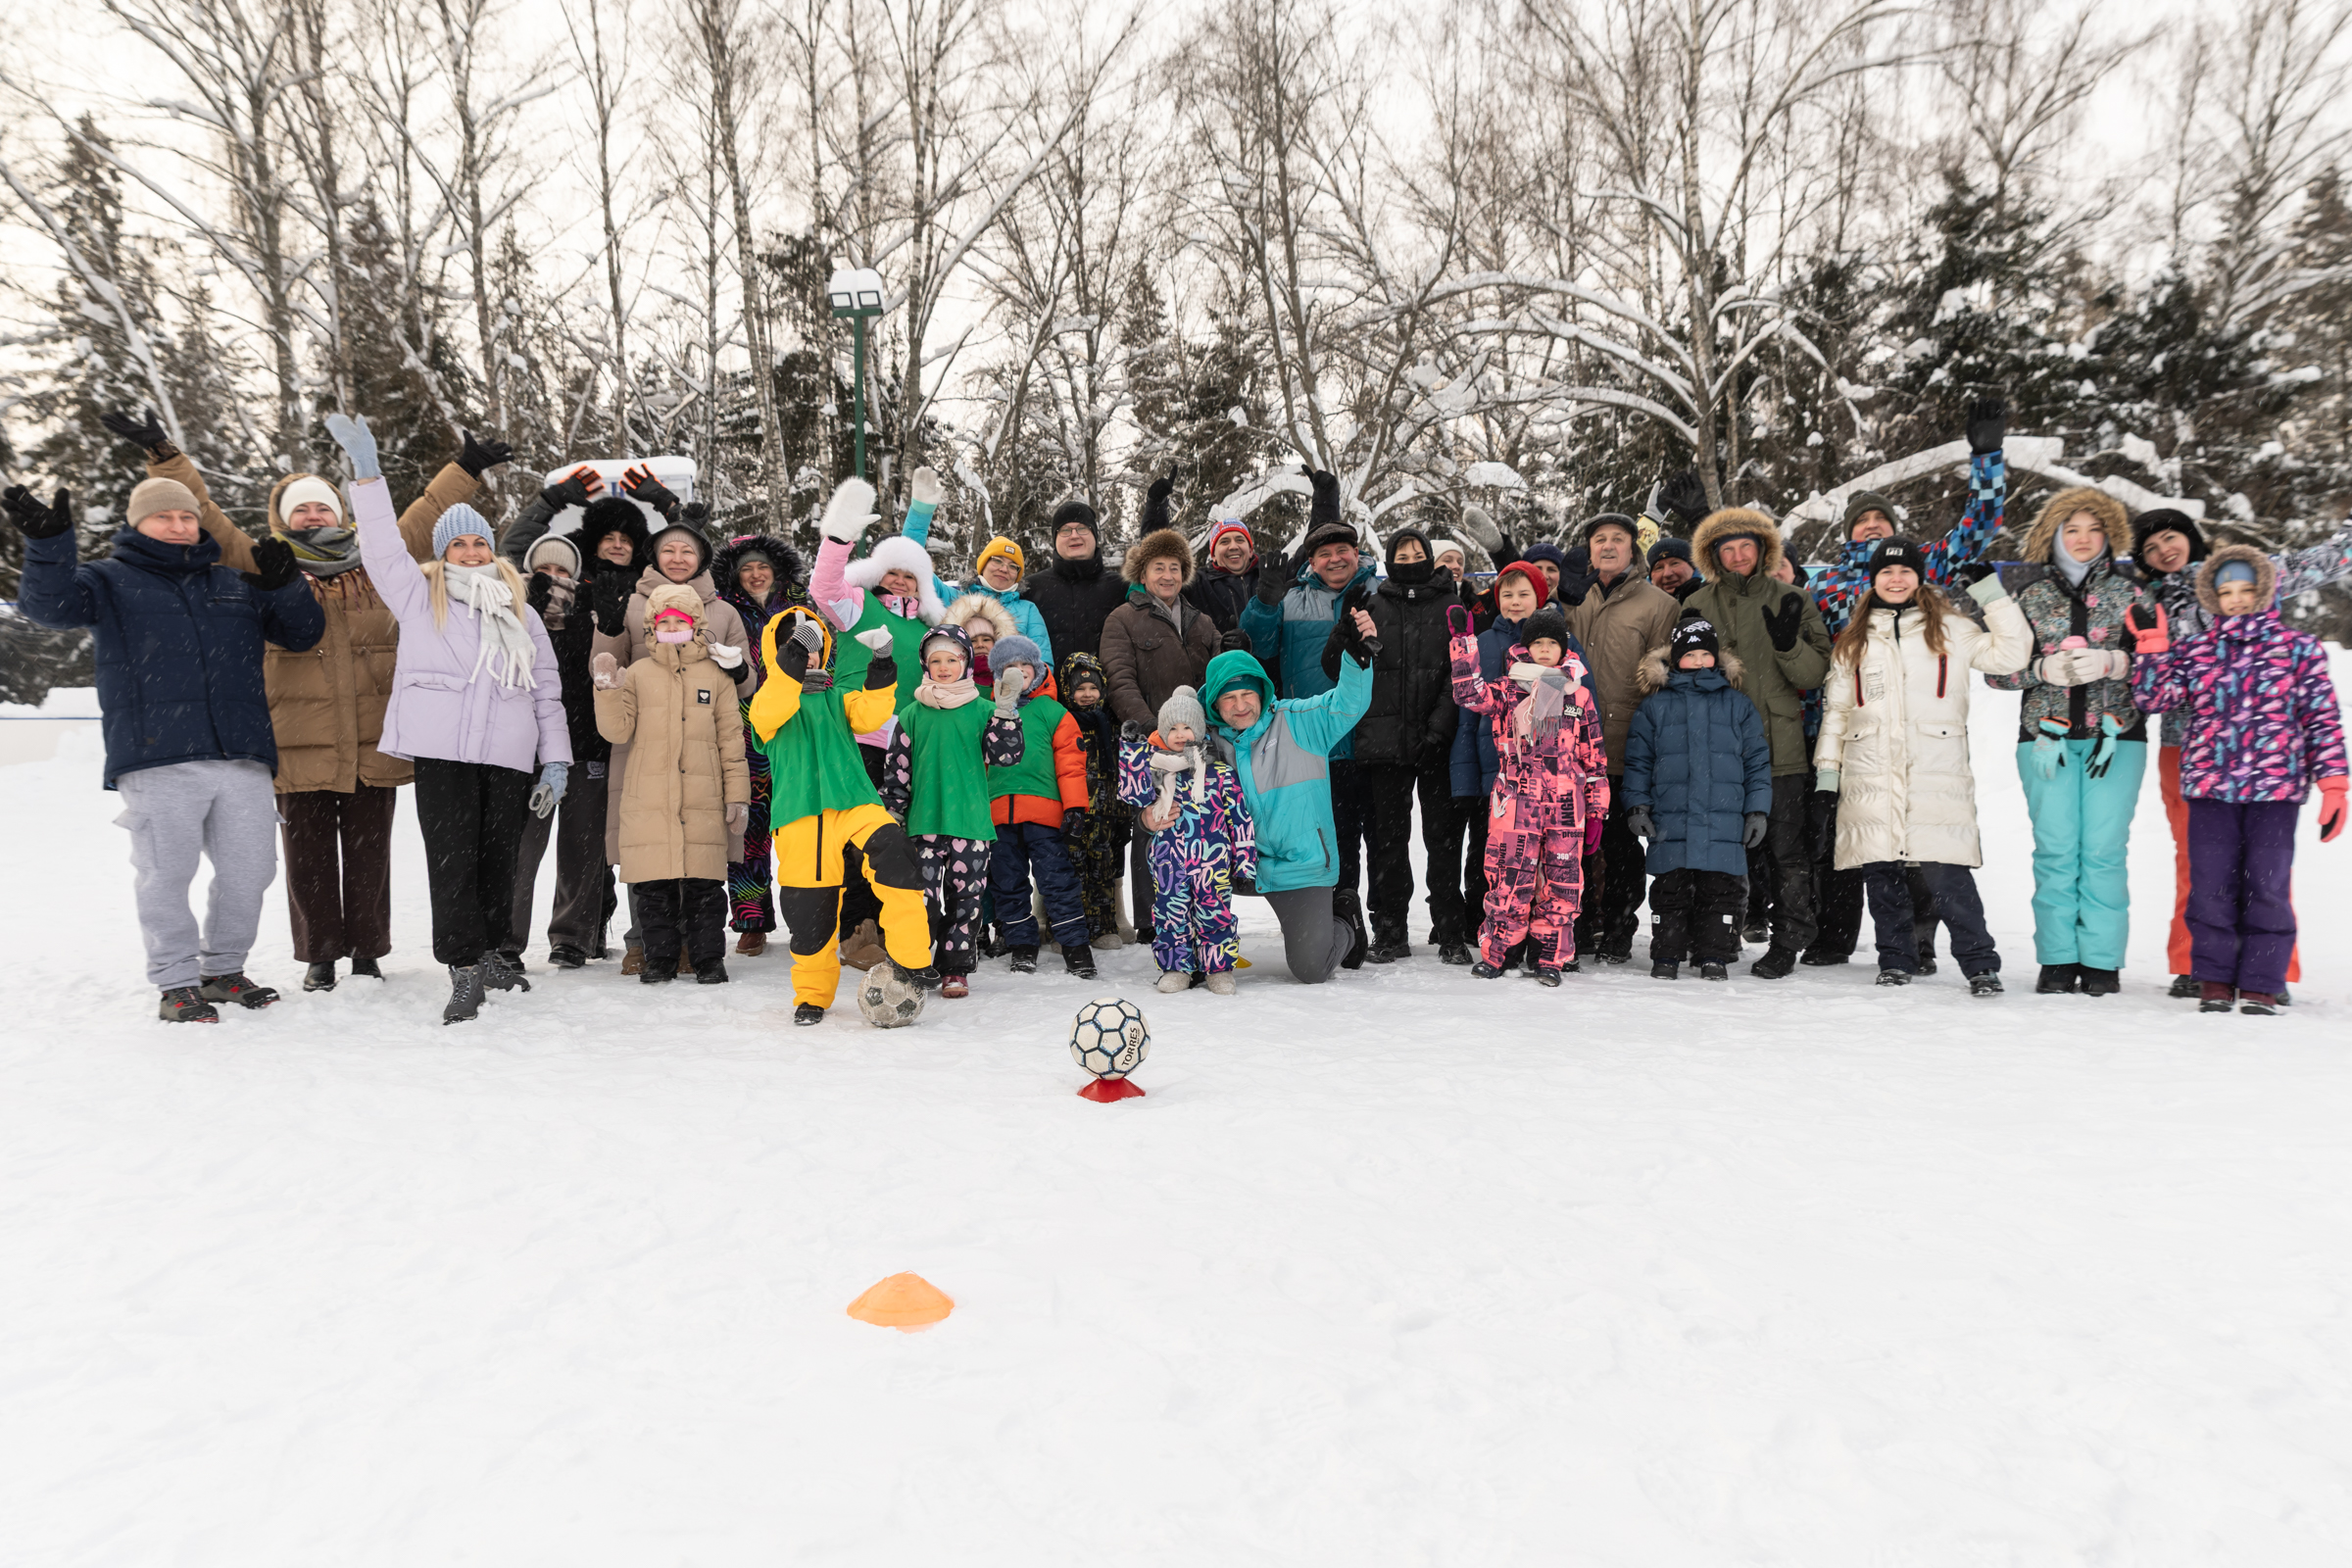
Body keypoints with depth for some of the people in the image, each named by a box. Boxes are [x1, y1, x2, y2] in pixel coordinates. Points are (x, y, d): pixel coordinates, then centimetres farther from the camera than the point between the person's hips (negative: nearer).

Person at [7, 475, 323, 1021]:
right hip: (156, 760, -4)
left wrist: (285, 586, 1)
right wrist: (47, 542, -27)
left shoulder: (235, 584, 20)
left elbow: (303, 633, 20)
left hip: (243, 755, 4)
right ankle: (176, 982, 11)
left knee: (250, 869, 7)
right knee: (166, 874, -1)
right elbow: (49, 604, -10)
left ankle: (224, 968, 23)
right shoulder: (109, 581, 9)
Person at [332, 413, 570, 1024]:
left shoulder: (520, 611, 18)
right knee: (451, 862, -6)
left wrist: (555, 761, 8)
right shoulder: (421, 597, 14)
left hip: (509, 755, 2)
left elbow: (548, 690, 15)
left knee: (498, 860, 6)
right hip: (442, 751, -2)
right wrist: (366, 474, -8)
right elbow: (383, 546, 2)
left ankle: (492, 954, 22)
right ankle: (466, 972, -2)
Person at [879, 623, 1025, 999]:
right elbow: (896, 768, 9)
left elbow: (1007, 756, -2)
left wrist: (1006, 711, -12)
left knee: (965, 896, 3)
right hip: (925, 821, 0)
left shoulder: (982, 711, 5)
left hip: (972, 820, 0)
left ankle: (955, 970, 13)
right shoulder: (913, 714, 6)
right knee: (923, 895, -3)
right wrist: (893, 814, 6)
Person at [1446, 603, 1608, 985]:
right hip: (1516, 802, -2)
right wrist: (1462, 639, -18)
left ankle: (1549, 957, 16)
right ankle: (1493, 952, 9)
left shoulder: (1579, 694, 12)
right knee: (1510, 878, -4)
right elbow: (1470, 692, -14)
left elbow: (1594, 754, 14)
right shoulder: (1507, 690, 6)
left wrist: (1596, 810, 10)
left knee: (1562, 881, 4)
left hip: (1566, 804, 2)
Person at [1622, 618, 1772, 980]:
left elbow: (1757, 760, 10)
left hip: (1724, 821, 1)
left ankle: (1715, 956, 14)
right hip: (1670, 820, 0)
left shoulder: (1738, 704, 10)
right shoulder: (1655, 706, 7)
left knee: (1720, 890, 3)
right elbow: (1637, 760, 9)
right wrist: (1637, 805, 0)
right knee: (1671, 889, 4)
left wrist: (1758, 809, 5)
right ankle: (1666, 955, 14)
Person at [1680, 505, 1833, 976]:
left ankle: (1787, 942, 11)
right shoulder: (1697, 606, 10)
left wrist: (1788, 642, -16)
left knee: (1786, 852, 0)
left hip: (1780, 748, -1)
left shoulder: (1792, 602, 7)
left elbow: (1815, 676, 2)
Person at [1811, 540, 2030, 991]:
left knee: (1947, 874, -11)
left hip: (1936, 774, -2)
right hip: (1870, 778, 3)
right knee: (1881, 874, 3)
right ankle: (1896, 962, 15)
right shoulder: (1854, 639, 17)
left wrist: (1991, 592, 1)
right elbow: (1835, 708, 17)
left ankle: (1981, 965, -1)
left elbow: (2011, 654, 4)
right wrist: (1826, 772, 10)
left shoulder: (1950, 629, 12)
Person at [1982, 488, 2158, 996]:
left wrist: (2112, 662, -14)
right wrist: (2044, 669, -12)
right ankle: (2058, 959, 9)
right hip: (2047, 735, 0)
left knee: (2104, 849, -2)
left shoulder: (2128, 588, 7)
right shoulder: (2026, 591, 6)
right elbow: (1996, 668, 5)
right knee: (2056, 849, 0)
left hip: (2115, 733, 0)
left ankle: (2102, 961, 7)